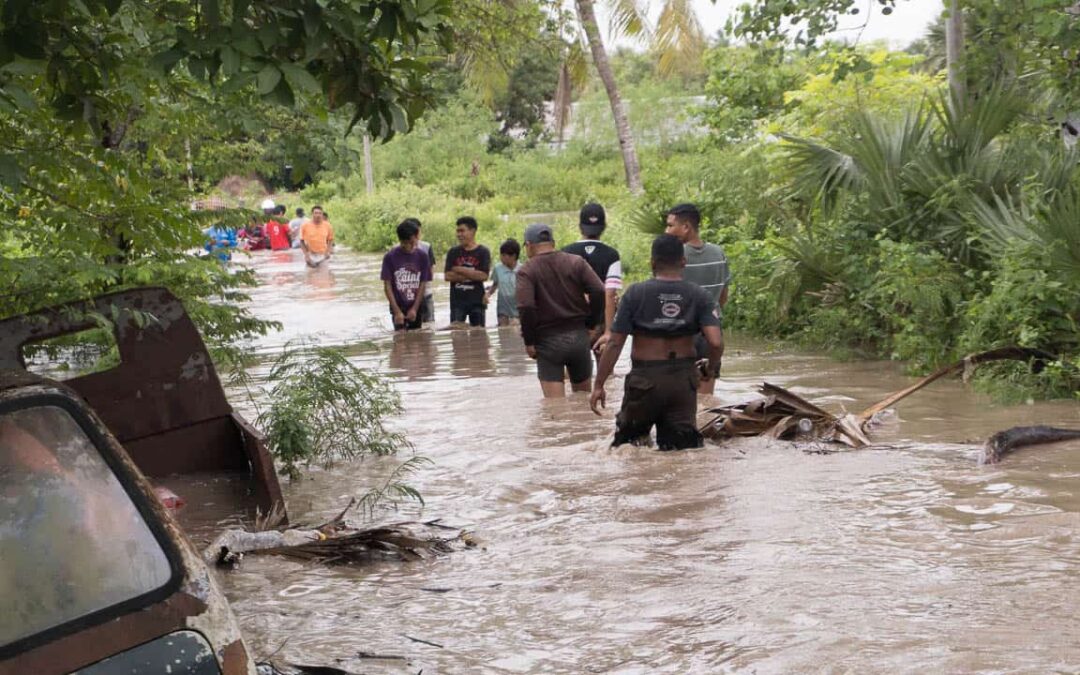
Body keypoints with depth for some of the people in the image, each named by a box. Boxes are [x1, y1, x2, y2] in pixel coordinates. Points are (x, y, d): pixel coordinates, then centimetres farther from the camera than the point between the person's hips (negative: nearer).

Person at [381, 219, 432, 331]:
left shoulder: (422, 256, -1)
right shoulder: (390, 257, -7)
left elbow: (423, 284, 1)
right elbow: (387, 286, -7)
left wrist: (415, 309, -8)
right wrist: (397, 311, -13)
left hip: (416, 308, 3)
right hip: (398, 308, -2)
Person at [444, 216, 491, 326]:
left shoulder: (483, 252, 1)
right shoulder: (453, 252, 6)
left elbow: (483, 276, -10)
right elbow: (448, 276, -3)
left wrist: (459, 270, -9)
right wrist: (472, 274, -9)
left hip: (476, 301, -1)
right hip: (457, 301, 1)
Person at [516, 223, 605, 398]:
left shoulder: (526, 271, -7)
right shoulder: (576, 262, 3)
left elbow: (526, 308, -20)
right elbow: (599, 292, -7)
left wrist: (529, 342, -9)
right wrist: (591, 325, 4)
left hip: (548, 341, -4)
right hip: (579, 336, 4)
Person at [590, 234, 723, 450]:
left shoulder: (635, 294, -5)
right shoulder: (699, 296, -1)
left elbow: (615, 343, -7)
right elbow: (716, 343, -11)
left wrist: (598, 385, -1)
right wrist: (712, 368, 10)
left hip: (645, 378, -1)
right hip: (683, 379, 1)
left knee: (626, 435, 17)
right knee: (682, 445, 10)